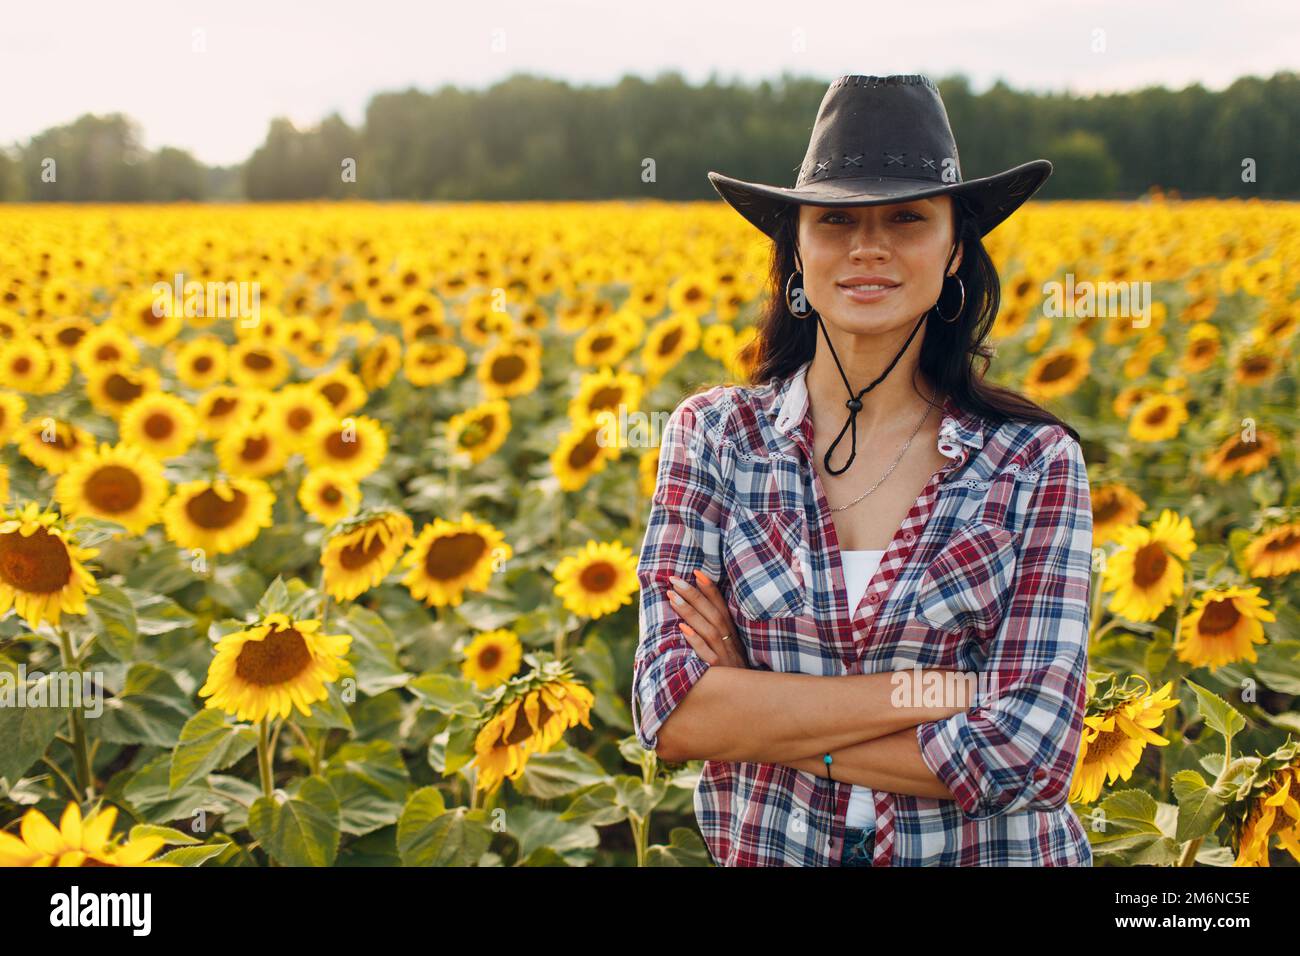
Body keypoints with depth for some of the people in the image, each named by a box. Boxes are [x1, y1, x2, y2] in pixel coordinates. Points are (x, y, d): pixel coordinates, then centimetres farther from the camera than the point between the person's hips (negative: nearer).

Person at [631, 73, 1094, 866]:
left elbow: (1031, 758, -18)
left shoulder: (1036, 461, -10)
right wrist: (939, 689, -21)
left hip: (993, 854, -1)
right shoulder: (713, 435, -8)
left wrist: (758, 711, -18)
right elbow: (670, 711, -17)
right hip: (763, 849, 1)